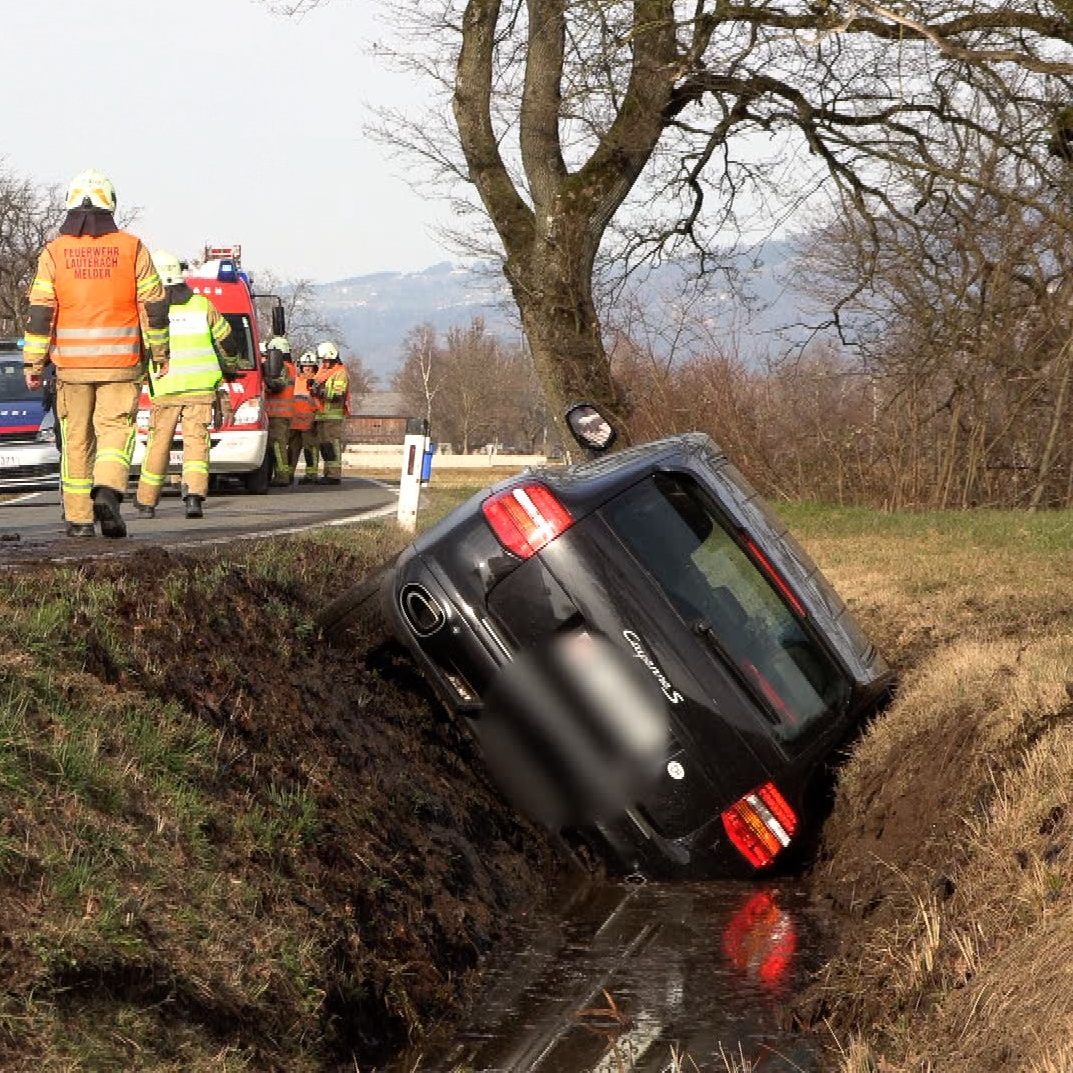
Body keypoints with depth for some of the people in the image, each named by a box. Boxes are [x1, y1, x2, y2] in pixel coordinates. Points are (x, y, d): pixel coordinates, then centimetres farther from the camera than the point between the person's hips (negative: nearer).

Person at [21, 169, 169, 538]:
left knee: (76, 439, 8)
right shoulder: (132, 248, 0)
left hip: (71, 362, 1)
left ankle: (79, 518, 10)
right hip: (121, 362, -1)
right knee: (115, 429, 1)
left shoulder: (54, 252, 0)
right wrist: (159, 352, 14)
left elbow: (40, 311, -2)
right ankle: (107, 491, -24)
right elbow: (154, 306, 3)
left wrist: (33, 363, 3)